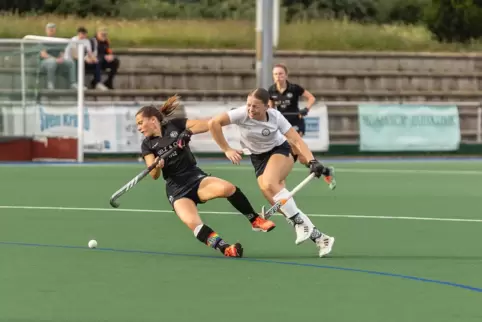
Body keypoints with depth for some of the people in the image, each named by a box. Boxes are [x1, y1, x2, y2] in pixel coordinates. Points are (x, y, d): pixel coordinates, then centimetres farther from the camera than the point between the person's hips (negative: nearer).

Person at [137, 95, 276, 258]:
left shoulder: (175, 125, 3)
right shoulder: (148, 144, 6)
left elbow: (209, 124, -4)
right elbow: (154, 175, -6)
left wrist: (188, 132, -19)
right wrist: (157, 167, -28)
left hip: (196, 177, 0)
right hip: (176, 189, 0)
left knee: (227, 188, -30)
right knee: (193, 223, -30)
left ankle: (255, 220, -10)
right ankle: (226, 249, -35)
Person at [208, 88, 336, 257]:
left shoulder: (275, 116, -21)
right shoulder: (242, 114, -22)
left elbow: (297, 140, -21)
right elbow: (214, 123, -26)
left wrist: (312, 162, -33)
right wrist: (227, 150, -23)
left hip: (280, 151, -3)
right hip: (259, 159, 3)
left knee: (269, 184, -34)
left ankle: (300, 223, -23)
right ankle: (319, 238, -5)